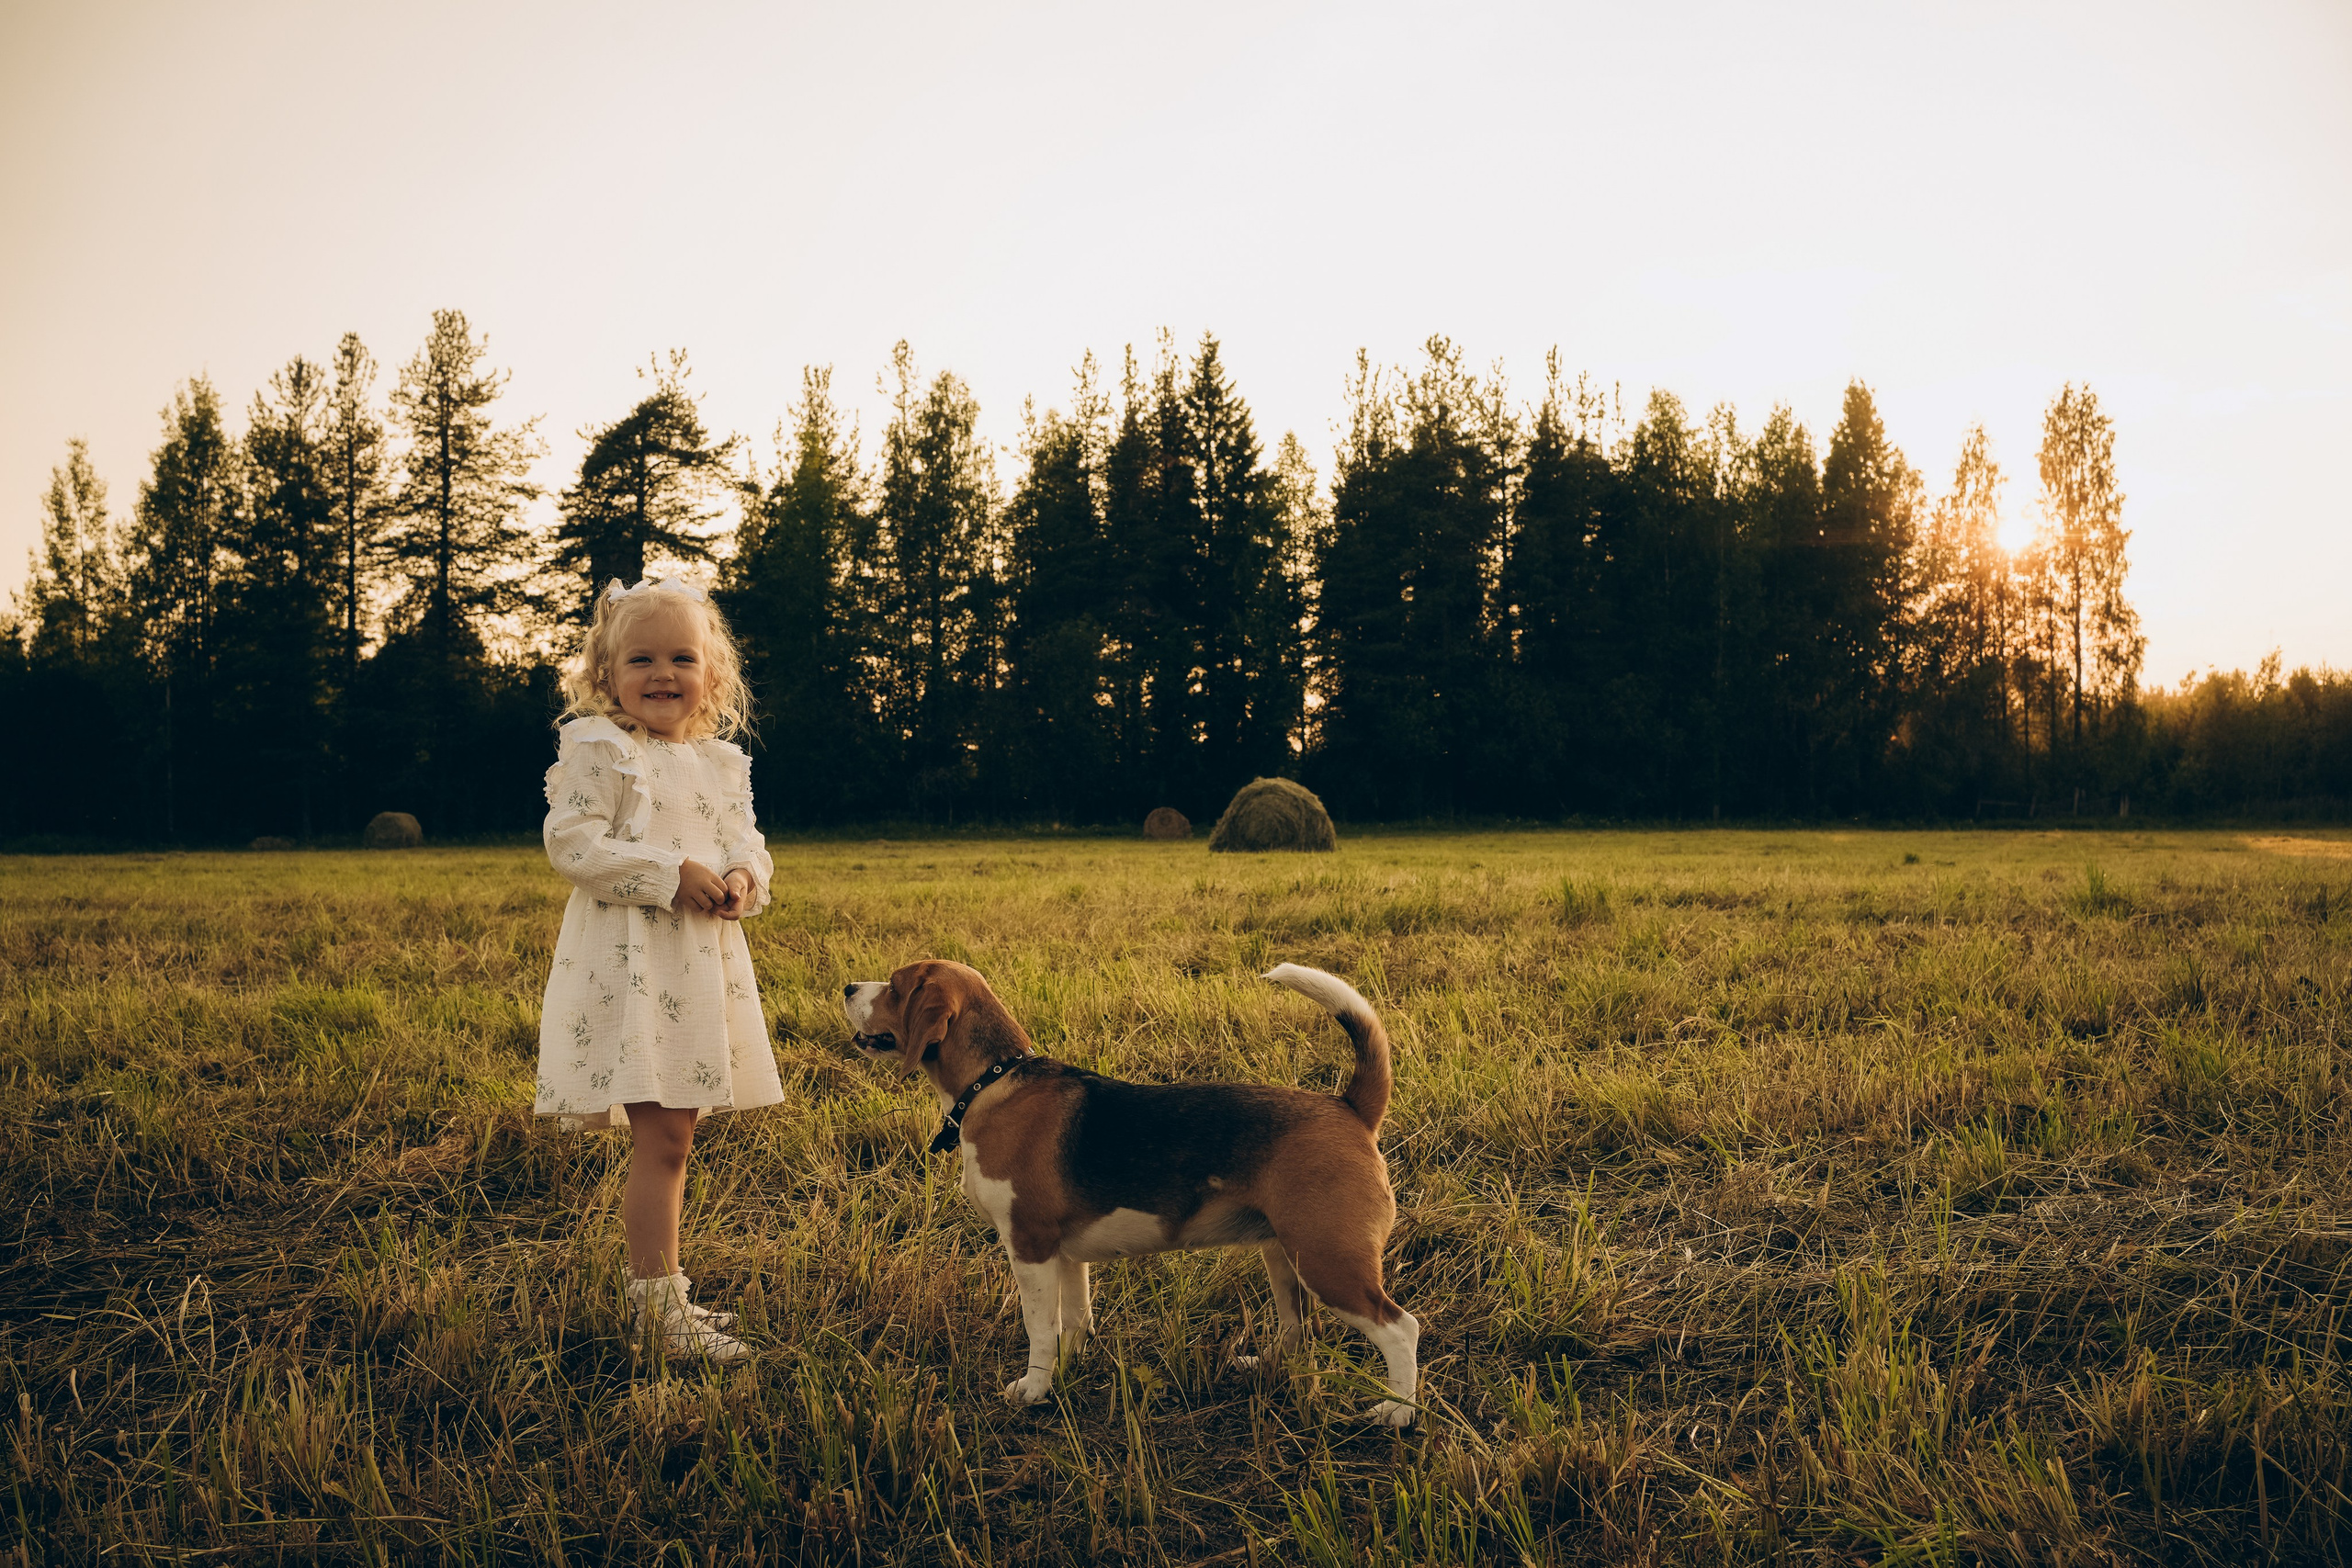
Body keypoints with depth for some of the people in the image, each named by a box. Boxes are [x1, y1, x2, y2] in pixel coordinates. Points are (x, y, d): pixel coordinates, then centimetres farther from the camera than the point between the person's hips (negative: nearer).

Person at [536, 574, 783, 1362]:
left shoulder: (721, 761, 13)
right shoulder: (596, 750, -7)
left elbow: (745, 838, 19)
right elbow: (571, 842, -15)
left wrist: (743, 876, -5)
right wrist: (670, 874, -19)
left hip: (702, 962, 7)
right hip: (630, 963, -7)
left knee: (670, 1135, 14)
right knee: (662, 1137, -9)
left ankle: (657, 1289, 24)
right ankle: (657, 1304, -1)